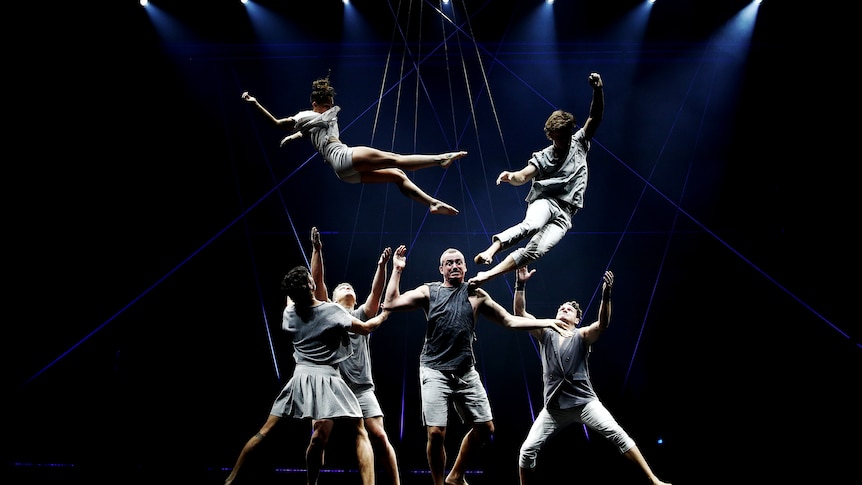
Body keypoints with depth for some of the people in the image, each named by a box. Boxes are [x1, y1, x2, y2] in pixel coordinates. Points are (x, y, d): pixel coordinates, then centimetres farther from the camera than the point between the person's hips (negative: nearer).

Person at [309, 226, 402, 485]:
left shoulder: (362, 315, 16)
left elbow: (376, 292, 1)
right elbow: (317, 282, 0)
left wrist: (382, 265, -13)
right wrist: (317, 250, -10)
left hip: (362, 389, 1)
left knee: (379, 437, -6)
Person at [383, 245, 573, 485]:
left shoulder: (476, 295, 7)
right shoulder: (428, 291, 1)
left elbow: (509, 321, 9)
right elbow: (390, 304, -7)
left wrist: (546, 322, 4)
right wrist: (397, 269, -8)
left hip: (466, 373, 4)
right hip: (435, 371, -3)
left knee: (485, 427, 6)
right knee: (436, 433, -10)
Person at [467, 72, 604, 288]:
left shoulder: (579, 144, 15)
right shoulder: (543, 157, 7)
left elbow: (595, 117, 6)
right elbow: (522, 177, -8)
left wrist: (598, 90, -11)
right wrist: (511, 176, -33)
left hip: (564, 214, 1)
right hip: (544, 201, -1)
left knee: (536, 249, -22)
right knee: (531, 225, -40)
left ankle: (488, 274, -28)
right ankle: (489, 251, -45)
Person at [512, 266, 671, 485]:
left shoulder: (582, 335, 6)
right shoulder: (545, 334, 12)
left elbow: (602, 324, -15)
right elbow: (520, 313, 1)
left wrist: (606, 294, -30)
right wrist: (520, 284, -11)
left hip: (584, 401, -2)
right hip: (554, 407, 2)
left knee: (618, 435, -16)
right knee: (527, 450, -6)